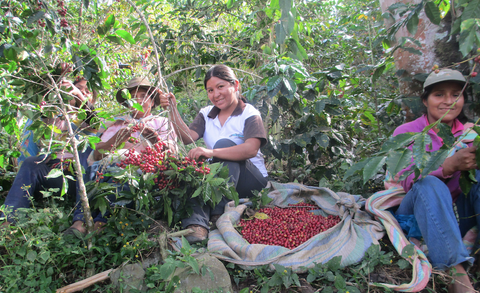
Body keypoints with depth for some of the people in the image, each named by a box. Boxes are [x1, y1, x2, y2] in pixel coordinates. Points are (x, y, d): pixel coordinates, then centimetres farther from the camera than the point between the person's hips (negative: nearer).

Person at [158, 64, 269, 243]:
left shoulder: (250, 115, -6)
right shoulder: (206, 114, 11)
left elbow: (251, 149, -27)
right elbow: (187, 138, -7)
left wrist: (212, 152, -40)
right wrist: (173, 110, -20)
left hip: (251, 181, -3)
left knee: (225, 144, -27)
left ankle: (221, 212, -33)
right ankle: (197, 222, -42)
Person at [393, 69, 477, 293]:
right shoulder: (406, 132, -3)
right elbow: (404, 181, -16)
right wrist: (450, 165, -32)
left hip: (451, 218, 3)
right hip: (413, 217, -3)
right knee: (430, 185, -32)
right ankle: (456, 274, -42)